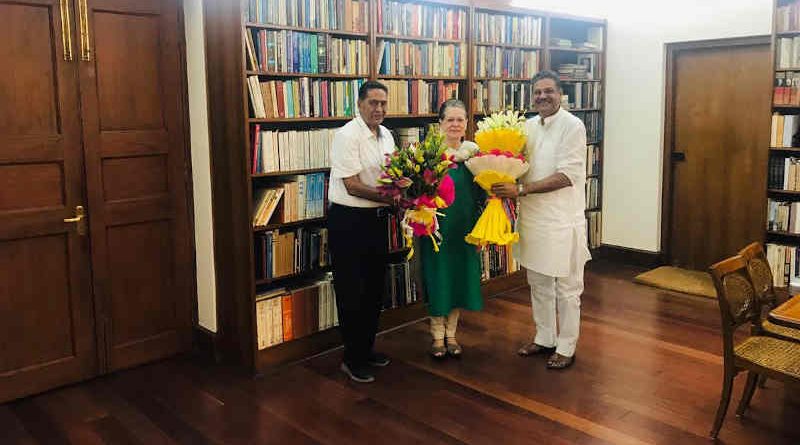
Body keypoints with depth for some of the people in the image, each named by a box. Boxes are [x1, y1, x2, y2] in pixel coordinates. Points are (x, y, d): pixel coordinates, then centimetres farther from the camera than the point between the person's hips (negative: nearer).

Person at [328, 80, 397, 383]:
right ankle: (352, 359, 14)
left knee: (374, 288, 16)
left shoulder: (386, 136, 10)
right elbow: (352, 186, -20)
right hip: (349, 220, -8)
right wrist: (390, 198, -20)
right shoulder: (347, 136, -15)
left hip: (376, 219, 8)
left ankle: (366, 349, 32)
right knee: (352, 292, 1)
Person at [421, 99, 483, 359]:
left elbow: (480, 191, 9)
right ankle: (437, 336, 22)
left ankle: (451, 334, 27)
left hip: (465, 227, 4)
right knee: (438, 277, 4)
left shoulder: (474, 150, 5)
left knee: (461, 277, 11)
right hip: (438, 226, -4)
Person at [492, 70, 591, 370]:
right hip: (532, 218, 7)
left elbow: (565, 176, -19)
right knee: (538, 283, 17)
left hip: (562, 220, -7)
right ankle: (544, 339, 33)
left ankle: (566, 348, 20)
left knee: (566, 287, 6)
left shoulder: (572, 126, -11)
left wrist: (520, 190, -24)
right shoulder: (528, 126, 10)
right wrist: (504, 185, -7)